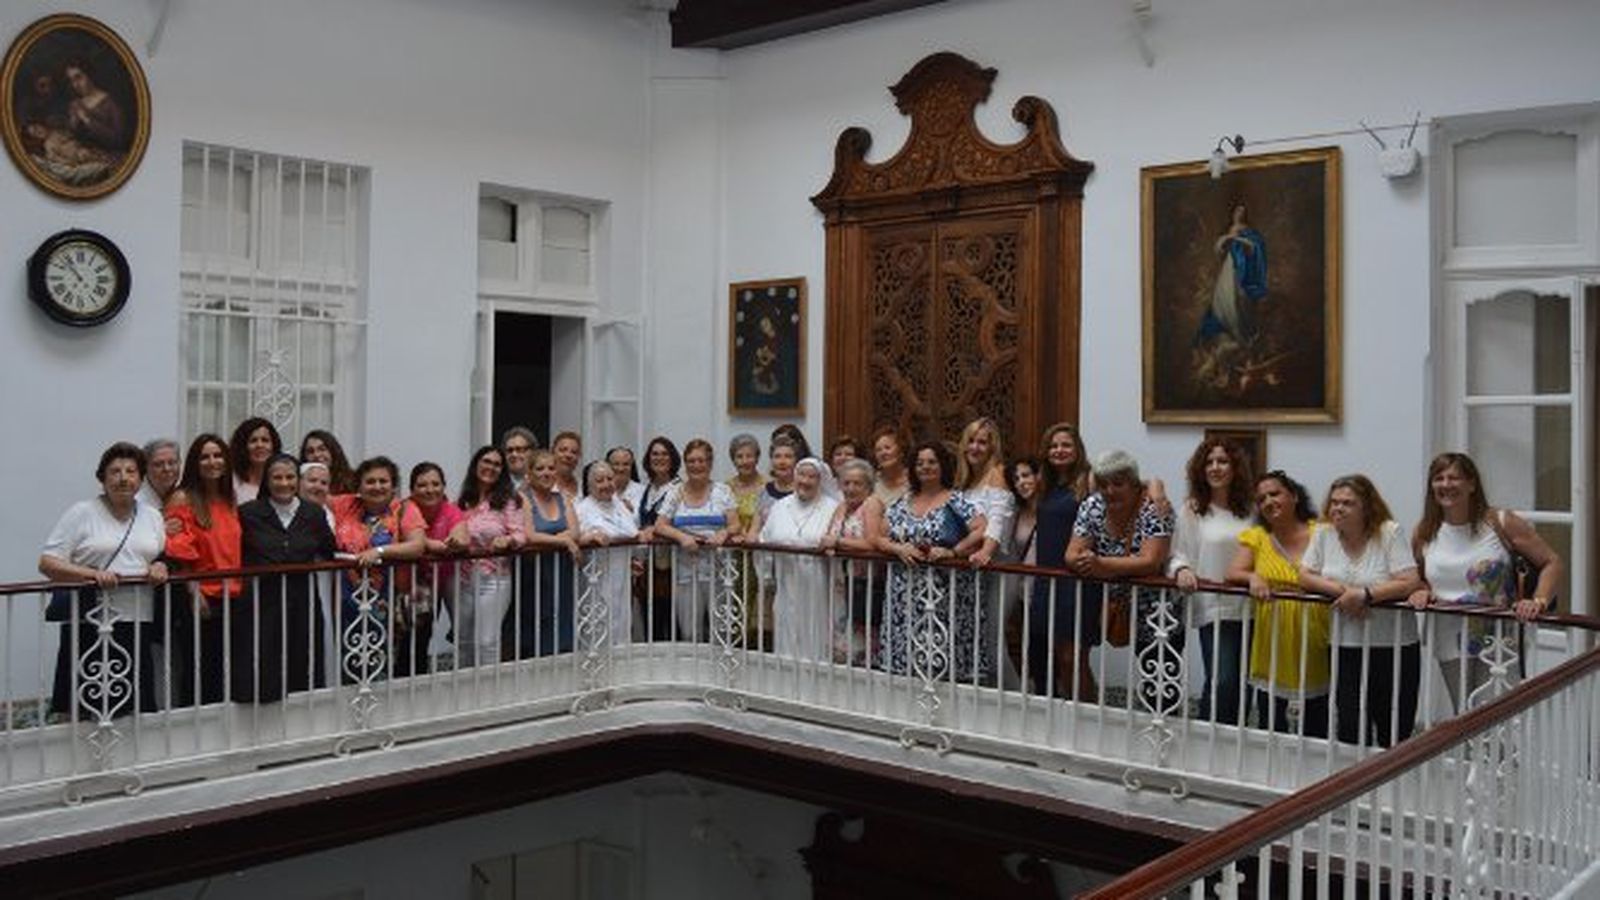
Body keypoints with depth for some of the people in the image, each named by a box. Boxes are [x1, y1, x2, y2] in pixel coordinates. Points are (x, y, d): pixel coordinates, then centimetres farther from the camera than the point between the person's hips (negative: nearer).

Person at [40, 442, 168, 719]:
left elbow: (164, 558, 24)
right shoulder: (81, 513, 1)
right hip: (90, 625, -4)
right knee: (82, 712, -6)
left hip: (137, 625, 4)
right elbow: (47, 563, -4)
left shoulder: (152, 517, 15)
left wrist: (160, 567, -1)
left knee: (138, 708, 1)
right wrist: (92, 574, -20)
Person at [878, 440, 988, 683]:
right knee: (905, 654, 3)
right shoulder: (902, 504, 14)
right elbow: (879, 538, 11)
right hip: (905, 595, 4)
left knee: (942, 660, -8)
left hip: (943, 596, -4)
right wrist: (898, 548, -8)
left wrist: (953, 552, -17)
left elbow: (982, 531, -11)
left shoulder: (956, 502, 0)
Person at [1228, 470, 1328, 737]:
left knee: (1316, 730, 11)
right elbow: (1232, 573, -5)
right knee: (1272, 728, 9)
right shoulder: (1256, 537, 5)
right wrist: (1252, 577, -25)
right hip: (1272, 647, 1)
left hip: (1315, 647, -1)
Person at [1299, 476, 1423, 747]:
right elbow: (1305, 576, 4)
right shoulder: (1324, 534, 5)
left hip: (1395, 646, -2)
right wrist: (1340, 589, -12)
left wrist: (1364, 595, -21)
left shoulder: (1390, 533, -6)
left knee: (1395, 735, 3)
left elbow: (1410, 583, -14)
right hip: (1346, 647, 3)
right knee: (1349, 730, -1)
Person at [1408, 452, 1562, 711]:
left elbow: (1552, 563, -2)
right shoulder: (1425, 534, 6)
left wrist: (1539, 601, -17)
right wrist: (1421, 591, -1)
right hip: (1452, 645, 3)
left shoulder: (1501, 523, -3)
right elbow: (1420, 579, 22)